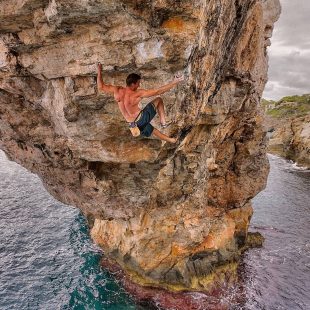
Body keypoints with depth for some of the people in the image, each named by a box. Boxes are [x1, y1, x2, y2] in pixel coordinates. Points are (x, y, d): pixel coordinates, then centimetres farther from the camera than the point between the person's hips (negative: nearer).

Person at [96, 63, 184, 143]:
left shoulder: (117, 91, -8)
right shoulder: (138, 93, -22)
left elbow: (100, 87, 6)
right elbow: (158, 91, -23)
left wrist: (99, 72, 15)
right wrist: (174, 82, -19)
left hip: (134, 124, 6)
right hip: (142, 119, -6)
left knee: (153, 131, 29)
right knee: (159, 100, 8)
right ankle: (163, 122, 9)